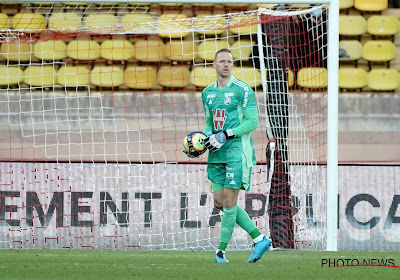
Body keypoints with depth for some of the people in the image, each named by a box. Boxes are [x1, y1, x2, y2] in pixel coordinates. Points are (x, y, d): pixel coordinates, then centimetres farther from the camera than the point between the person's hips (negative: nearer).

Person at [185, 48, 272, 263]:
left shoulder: (242, 90, -7)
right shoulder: (207, 92, 14)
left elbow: (253, 121, -10)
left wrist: (226, 135, -17)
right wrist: (203, 137, 3)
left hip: (237, 151, -7)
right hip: (217, 154, 7)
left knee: (229, 202, -8)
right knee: (220, 202, 5)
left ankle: (221, 250, 2)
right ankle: (259, 239, 13)